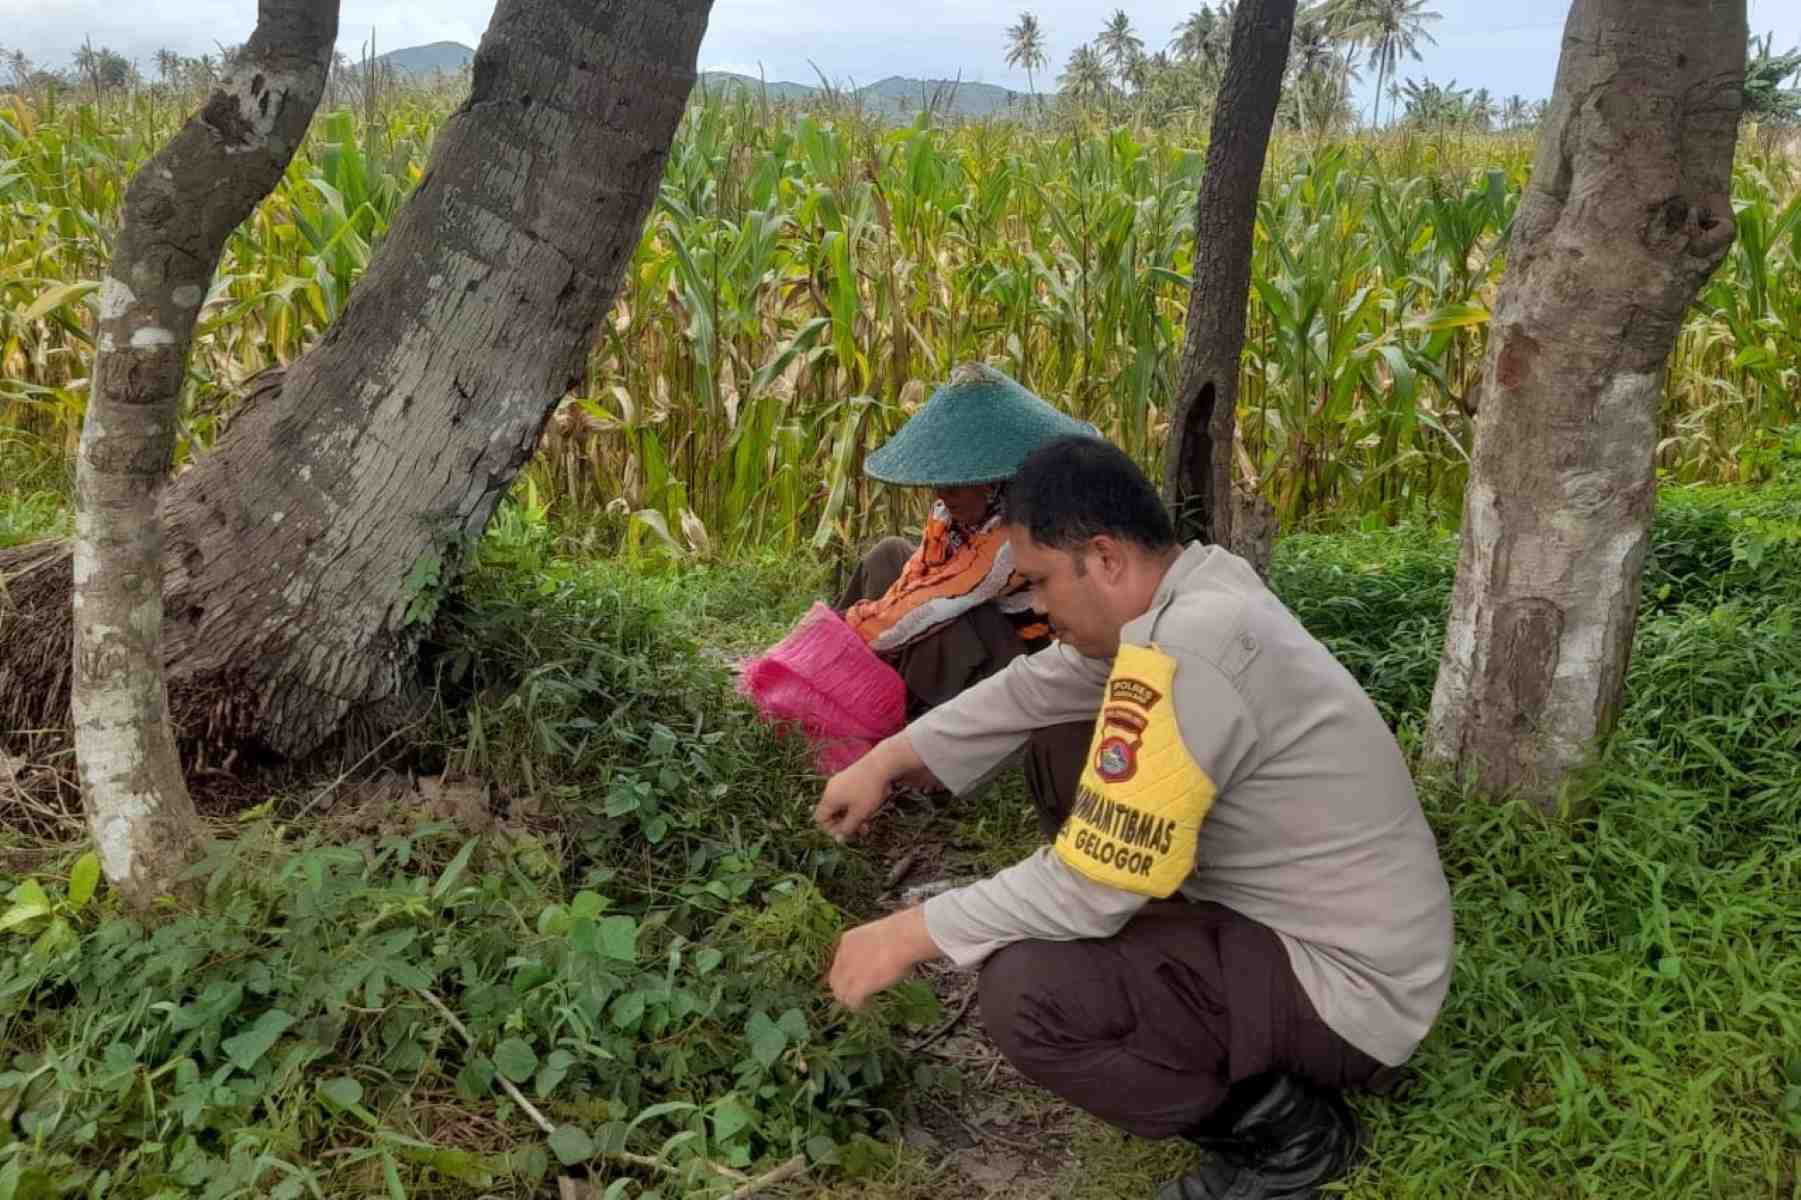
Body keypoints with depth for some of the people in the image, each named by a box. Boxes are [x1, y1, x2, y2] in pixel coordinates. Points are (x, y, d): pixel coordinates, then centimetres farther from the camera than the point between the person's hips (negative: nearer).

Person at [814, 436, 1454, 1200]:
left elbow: (1086, 890, -26)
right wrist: (884, 763, 11)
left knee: (1022, 991, -28)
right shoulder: (1189, 588, -2)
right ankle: (1181, 1013, 17)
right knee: (1059, 746, 12)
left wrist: (908, 935, -13)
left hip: (1346, 983, -9)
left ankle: (1287, 1132, -3)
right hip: (1275, 908, 9)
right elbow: (1029, 690, 12)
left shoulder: (1184, 651, -30)